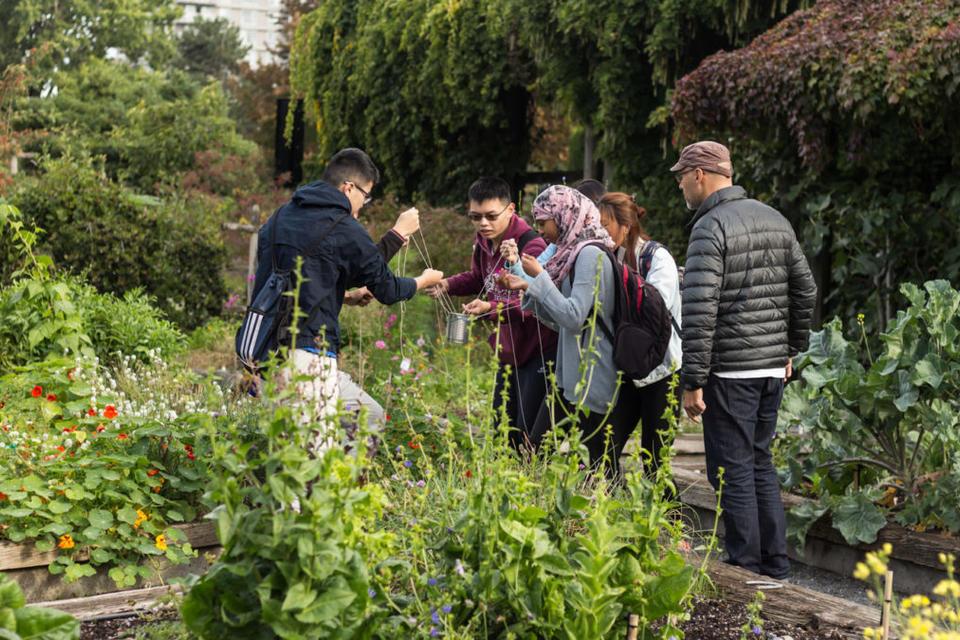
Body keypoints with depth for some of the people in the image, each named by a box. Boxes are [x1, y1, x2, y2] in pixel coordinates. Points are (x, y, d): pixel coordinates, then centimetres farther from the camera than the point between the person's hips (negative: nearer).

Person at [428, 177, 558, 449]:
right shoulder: (483, 242, 3)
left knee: (529, 435, -9)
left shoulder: (531, 245, -22)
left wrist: (491, 308, -41)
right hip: (509, 350, 9)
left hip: (539, 351, -9)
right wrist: (447, 285, 3)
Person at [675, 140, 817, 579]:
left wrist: (693, 380, -17)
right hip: (773, 367, 8)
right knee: (760, 463, 17)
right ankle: (776, 567, 21)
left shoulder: (711, 227, -13)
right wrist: (792, 349, 23)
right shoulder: (774, 219, 11)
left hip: (730, 372, -8)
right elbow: (805, 289, 16)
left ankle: (746, 570, 4)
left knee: (732, 470, 1)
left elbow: (699, 310, -20)